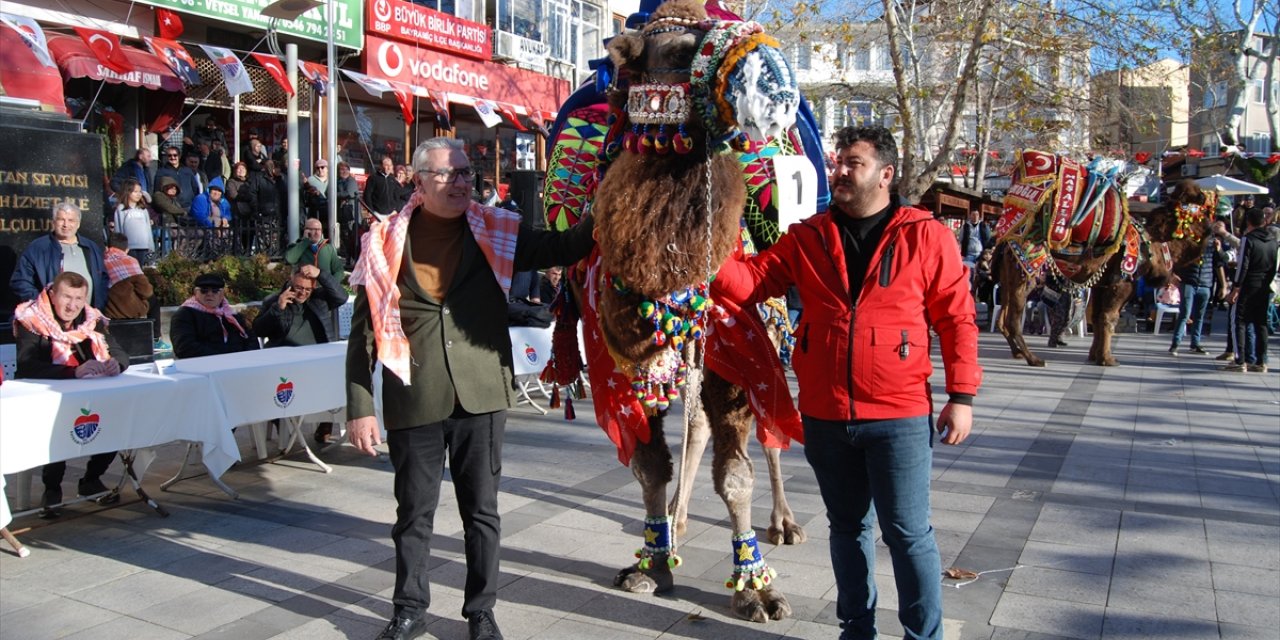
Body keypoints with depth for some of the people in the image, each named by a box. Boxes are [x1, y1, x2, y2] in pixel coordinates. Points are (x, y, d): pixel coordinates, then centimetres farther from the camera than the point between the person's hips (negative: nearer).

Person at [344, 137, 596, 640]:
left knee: (482, 512, 10)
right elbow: (364, 330, 0)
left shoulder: (495, 232, 4)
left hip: (480, 395, 1)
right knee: (414, 513, 12)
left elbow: (563, 248, 2)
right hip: (414, 402, -1)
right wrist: (360, 408, -4)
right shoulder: (387, 241, 0)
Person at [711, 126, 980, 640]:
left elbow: (957, 319, -3)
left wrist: (962, 394, -6)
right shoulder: (807, 237, 5)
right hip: (824, 415, 4)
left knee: (908, 532, 2)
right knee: (848, 527, 17)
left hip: (898, 416, -3)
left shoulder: (926, 236, -3)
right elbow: (749, 282, -1)